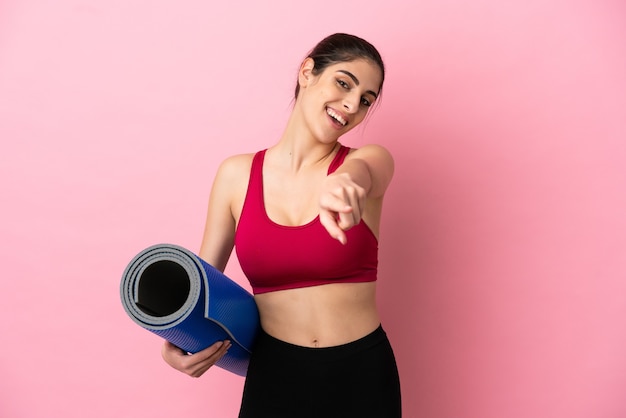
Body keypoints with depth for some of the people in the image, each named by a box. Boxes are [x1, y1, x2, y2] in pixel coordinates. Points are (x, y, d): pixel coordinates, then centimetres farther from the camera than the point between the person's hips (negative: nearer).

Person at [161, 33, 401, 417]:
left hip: (362, 375, 0)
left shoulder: (372, 160, -5)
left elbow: (360, 172, -30)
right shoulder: (237, 174, -3)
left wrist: (343, 183, -52)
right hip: (273, 375, 1)